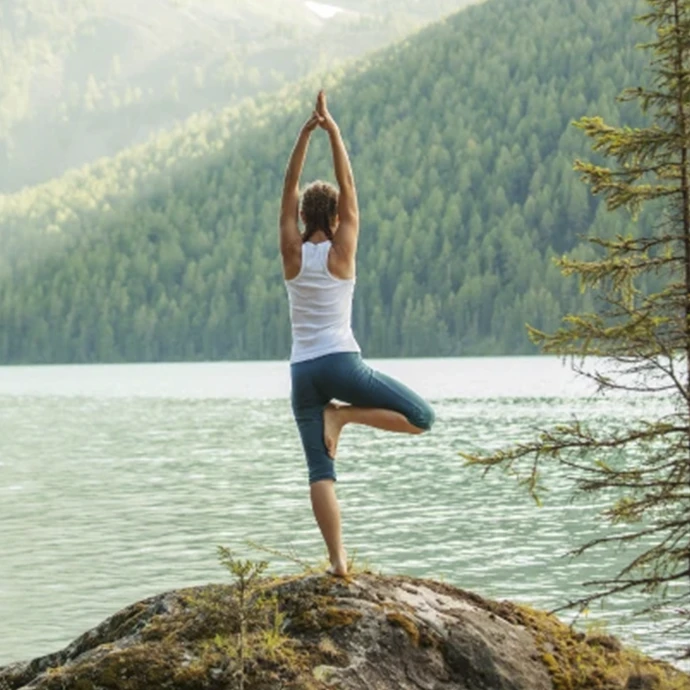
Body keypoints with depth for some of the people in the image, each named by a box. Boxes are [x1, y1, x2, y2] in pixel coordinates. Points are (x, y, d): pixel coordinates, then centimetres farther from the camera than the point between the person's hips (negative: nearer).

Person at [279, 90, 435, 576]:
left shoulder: (293, 254, 4)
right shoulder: (341, 252, -2)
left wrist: (306, 134, 5)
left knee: (321, 471, 1)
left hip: (302, 370, 4)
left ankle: (338, 559, -12)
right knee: (421, 418, 5)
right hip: (341, 362, -4)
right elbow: (349, 188, 0)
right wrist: (333, 132, 1)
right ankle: (342, 415, -8)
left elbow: (289, 190, 8)